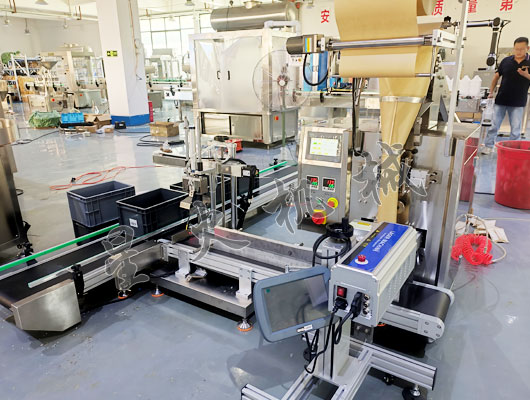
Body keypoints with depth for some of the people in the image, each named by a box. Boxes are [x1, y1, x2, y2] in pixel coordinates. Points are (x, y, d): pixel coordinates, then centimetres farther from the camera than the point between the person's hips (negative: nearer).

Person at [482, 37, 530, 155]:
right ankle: (489, 146, 17)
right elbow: (497, 76, 11)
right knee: (494, 125, 6)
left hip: (518, 103, -1)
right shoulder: (506, 61, 3)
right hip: (501, 100, 1)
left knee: (516, 129, 4)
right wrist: (491, 91, 6)